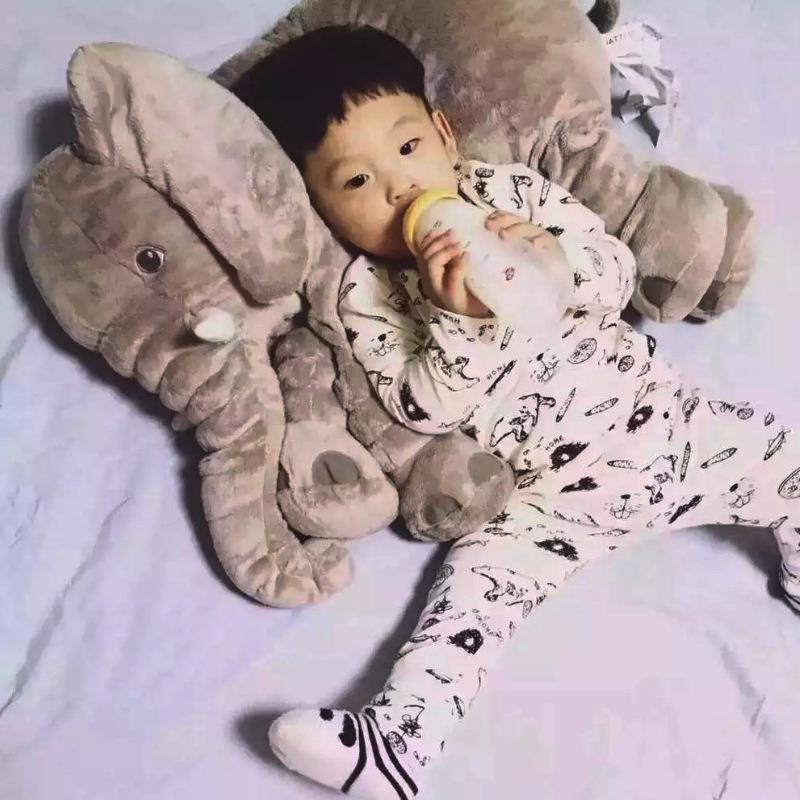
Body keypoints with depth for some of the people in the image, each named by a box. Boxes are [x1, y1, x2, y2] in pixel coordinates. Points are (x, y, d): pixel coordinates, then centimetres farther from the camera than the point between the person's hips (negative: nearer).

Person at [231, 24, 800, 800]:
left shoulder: (514, 190, 2)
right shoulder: (367, 295, -5)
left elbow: (619, 275, -1)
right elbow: (426, 409, -14)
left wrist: (559, 258, -23)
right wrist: (458, 320, -31)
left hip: (662, 419, 3)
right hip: (552, 496, -2)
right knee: (476, 584, -19)